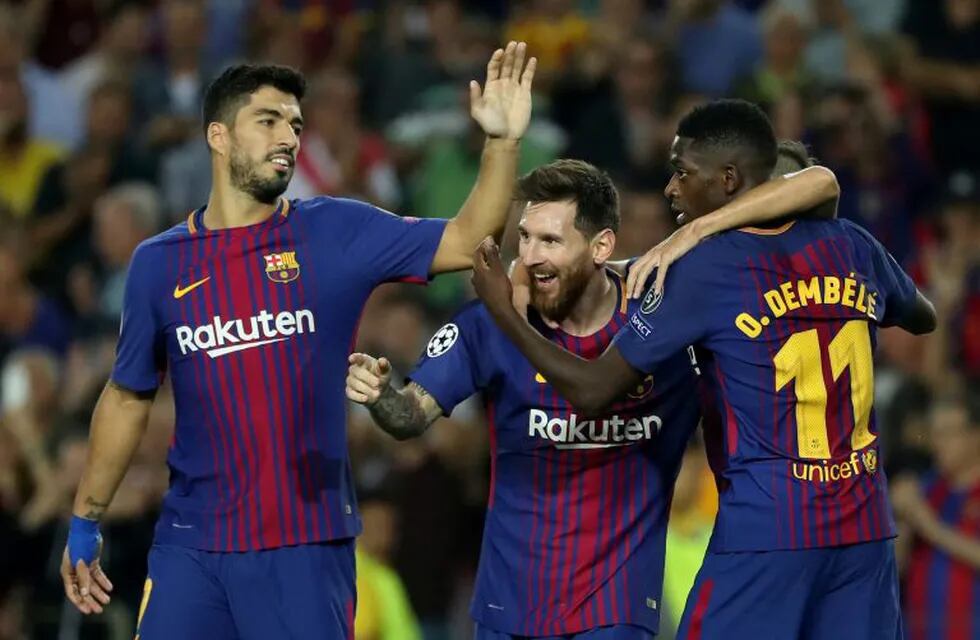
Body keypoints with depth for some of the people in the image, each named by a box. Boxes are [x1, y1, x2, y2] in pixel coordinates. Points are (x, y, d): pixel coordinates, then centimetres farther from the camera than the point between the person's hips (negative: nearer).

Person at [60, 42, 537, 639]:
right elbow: (128, 397, 15)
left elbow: (467, 242, -5)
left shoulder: (336, 232, 1)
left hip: (307, 546, -1)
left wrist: (502, 142, -18)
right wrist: (86, 521, 17)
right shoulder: (159, 263, 6)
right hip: (190, 545, 1)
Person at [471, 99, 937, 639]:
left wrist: (502, 310, 3)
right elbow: (923, 319, 29)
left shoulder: (702, 269, -8)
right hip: (865, 528, 5)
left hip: (764, 532, -5)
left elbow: (591, 392, -7)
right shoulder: (851, 246, 7)